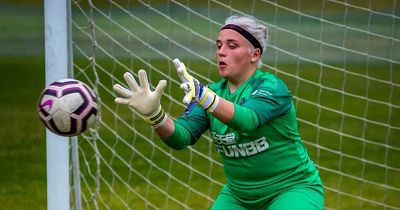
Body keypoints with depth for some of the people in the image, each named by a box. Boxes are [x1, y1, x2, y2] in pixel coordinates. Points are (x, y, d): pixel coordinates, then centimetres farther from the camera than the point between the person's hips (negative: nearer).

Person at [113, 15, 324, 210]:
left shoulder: (272, 87, -17)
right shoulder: (214, 91, -1)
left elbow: (247, 119, -38)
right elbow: (181, 136, -14)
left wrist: (203, 96, -55)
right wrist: (153, 113, -35)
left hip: (293, 190, -6)